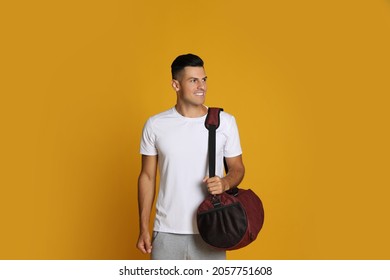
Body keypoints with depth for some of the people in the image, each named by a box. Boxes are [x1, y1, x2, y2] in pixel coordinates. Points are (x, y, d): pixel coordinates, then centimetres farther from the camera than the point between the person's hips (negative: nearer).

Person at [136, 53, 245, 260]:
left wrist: (225, 183, -17)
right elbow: (147, 177, 4)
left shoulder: (225, 122, -3)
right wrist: (143, 228, 1)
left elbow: (237, 168, 7)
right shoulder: (155, 125, -2)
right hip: (167, 231, 0)